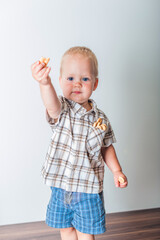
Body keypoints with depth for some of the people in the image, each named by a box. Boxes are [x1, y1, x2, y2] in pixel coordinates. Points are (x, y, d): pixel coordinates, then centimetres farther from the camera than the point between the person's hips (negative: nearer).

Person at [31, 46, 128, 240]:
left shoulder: (100, 119, -4)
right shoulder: (62, 110, -12)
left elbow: (106, 147, 10)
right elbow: (53, 107, -38)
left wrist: (116, 171, -2)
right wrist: (45, 83, -58)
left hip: (89, 189, 0)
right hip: (60, 186, 0)